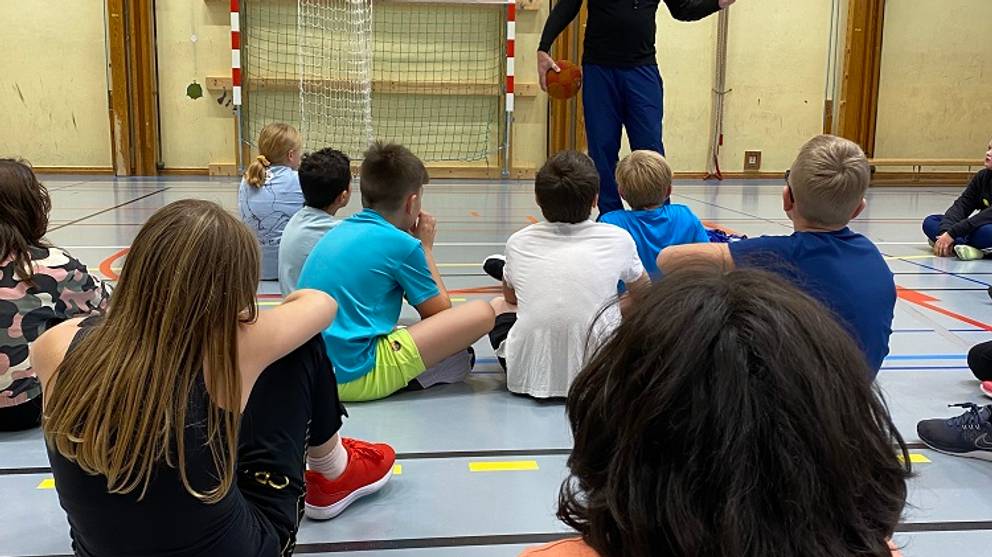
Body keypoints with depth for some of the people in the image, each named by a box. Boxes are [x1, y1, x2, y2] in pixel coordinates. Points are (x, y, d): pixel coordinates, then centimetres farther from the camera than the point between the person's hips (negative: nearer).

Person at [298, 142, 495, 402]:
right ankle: (409, 379, 1)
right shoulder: (402, 243, -9)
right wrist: (426, 246, 14)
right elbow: (440, 310, 5)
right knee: (481, 313, -8)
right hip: (356, 377, -8)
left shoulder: (338, 231, 12)